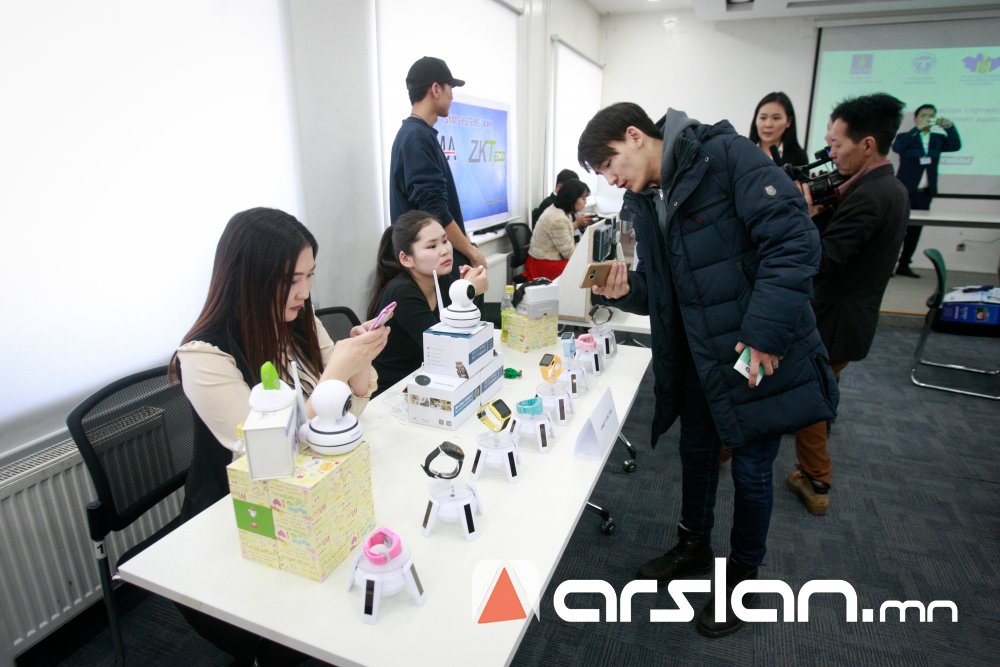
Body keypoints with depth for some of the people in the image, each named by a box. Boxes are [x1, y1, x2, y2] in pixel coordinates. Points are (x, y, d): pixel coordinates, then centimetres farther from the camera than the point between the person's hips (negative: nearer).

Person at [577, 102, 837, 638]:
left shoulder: (725, 156, -15)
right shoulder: (642, 203, 6)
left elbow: (794, 237, -22)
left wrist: (764, 331, -26)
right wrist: (625, 290, -11)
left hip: (762, 353, -6)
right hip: (696, 355, 7)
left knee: (750, 469, 8)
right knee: (696, 453, 20)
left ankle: (742, 575, 33)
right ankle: (694, 547, 45)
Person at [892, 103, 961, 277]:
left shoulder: (938, 139, 12)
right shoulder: (905, 137, 0)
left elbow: (956, 145, -3)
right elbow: (897, 147, -20)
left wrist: (949, 126, -13)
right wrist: (917, 129, -24)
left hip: (925, 193, 5)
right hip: (905, 192, -5)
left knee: (915, 230, 6)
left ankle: (904, 265, 12)